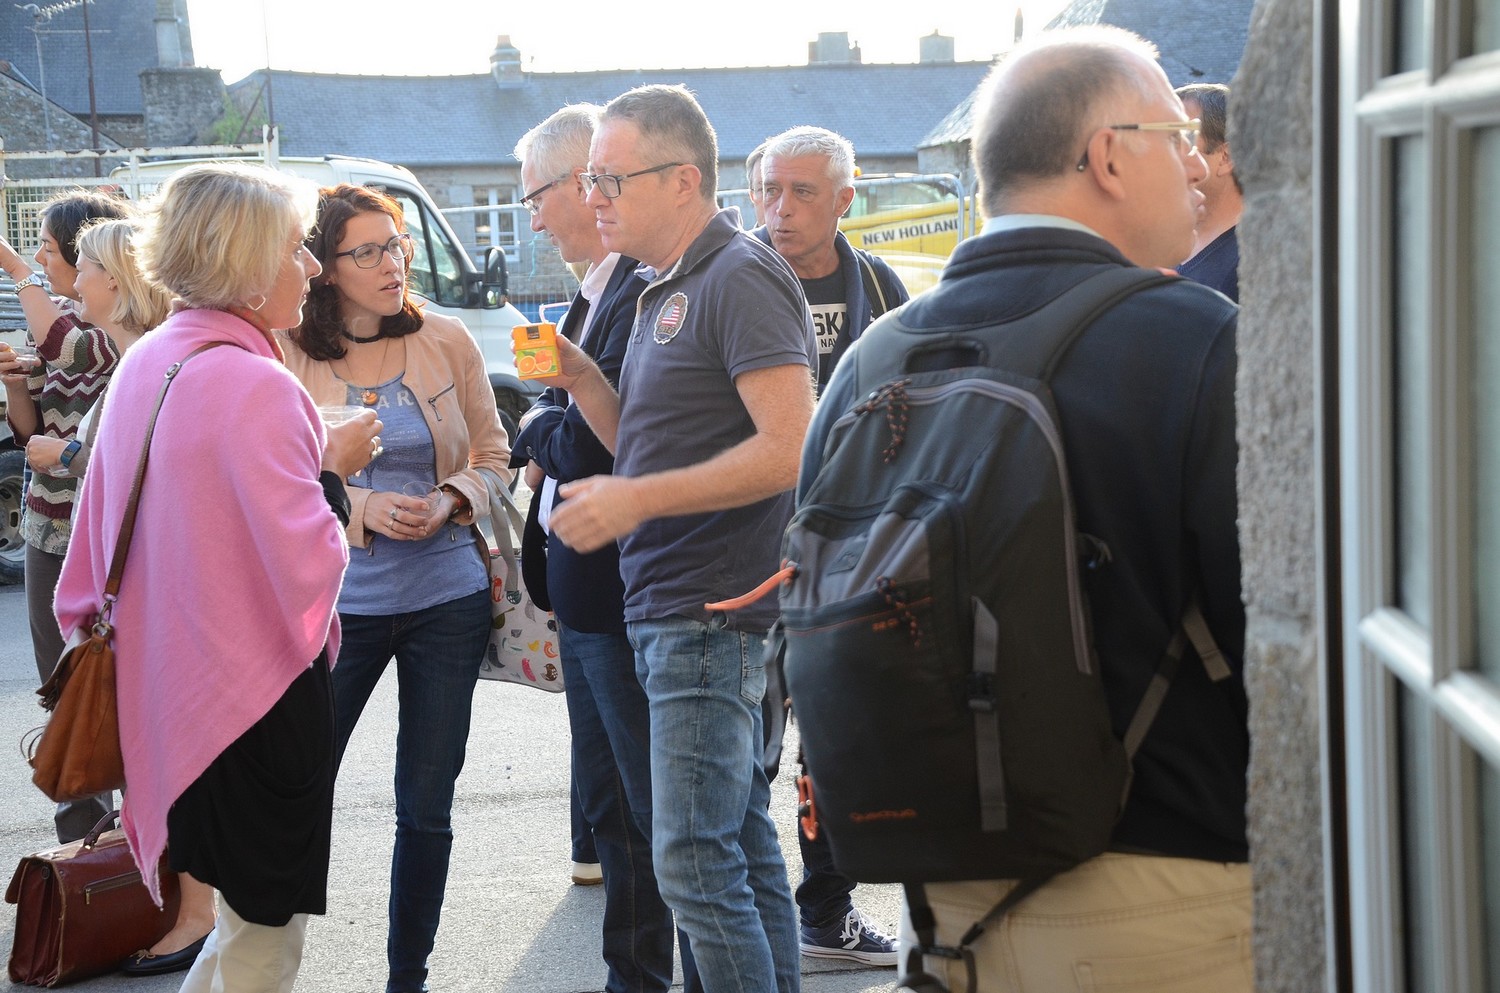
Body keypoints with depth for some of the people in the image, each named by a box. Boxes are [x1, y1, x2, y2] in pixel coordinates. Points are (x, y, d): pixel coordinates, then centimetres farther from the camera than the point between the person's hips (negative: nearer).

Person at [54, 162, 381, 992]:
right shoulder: (253, 384, -21)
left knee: (249, 914, 23)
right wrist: (333, 470, -7)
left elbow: (99, 533, 14)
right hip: (255, 691, -9)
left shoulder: (145, 363, 6)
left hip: (170, 685, 9)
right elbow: (305, 567, -23)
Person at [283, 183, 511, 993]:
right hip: (336, 600, -2)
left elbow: (493, 455, 9)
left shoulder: (446, 340, 0)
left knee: (427, 806, 10)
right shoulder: (287, 357, -6)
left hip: (448, 599, 2)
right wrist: (362, 507, -16)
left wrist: (452, 499, -10)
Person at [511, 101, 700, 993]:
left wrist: (536, 428, -6)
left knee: (666, 812, 0)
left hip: (628, 598, -10)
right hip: (585, 593, 10)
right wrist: (550, 441, -2)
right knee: (610, 805, 19)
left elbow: (591, 442, -25)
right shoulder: (597, 292, 13)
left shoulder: (647, 292, -20)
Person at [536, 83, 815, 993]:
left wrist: (634, 500, -21)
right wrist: (579, 379, 6)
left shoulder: (741, 277, -12)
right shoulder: (666, 289, 18)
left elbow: (790, 449, -21)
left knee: (696, 859, -9)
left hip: (712, 610, -10)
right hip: (671, 609, 10)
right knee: (745, 843, 14)